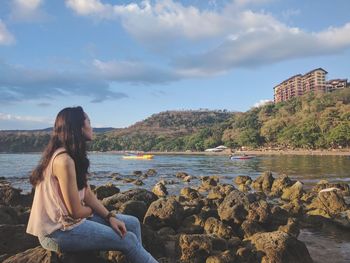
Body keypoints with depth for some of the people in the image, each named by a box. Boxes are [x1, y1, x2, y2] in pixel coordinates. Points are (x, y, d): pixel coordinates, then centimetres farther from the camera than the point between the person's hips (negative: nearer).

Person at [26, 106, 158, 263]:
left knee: (133, 223, 7)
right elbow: (76, 212, -22)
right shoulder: (63, 160, -24)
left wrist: (109, 216, -5)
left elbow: (88, 193, 6)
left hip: (67, 220, 9)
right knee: (128, 240, -8)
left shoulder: (75, 156, 7)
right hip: (58, 232, -9)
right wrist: (92, 210, 0)